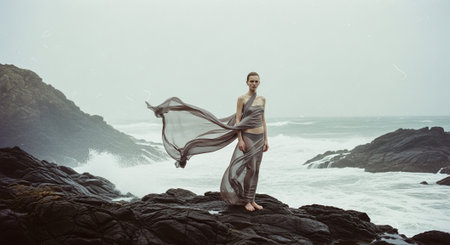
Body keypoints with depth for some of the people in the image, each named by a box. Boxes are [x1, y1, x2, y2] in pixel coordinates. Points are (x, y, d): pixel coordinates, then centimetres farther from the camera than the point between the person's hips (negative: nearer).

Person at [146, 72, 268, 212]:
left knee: (255, 170, 8)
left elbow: (263, 120, 14)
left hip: (259, 138, 5)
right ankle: (246, 201, 8)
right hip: (247, 137, -5)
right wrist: (240, 140, -16)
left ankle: (251, 200, 18)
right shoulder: (242, 99, -6)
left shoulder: (262, 99, 10)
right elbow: (237, 121, -8)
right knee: (249, 169, -5)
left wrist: (266, 139, 10)